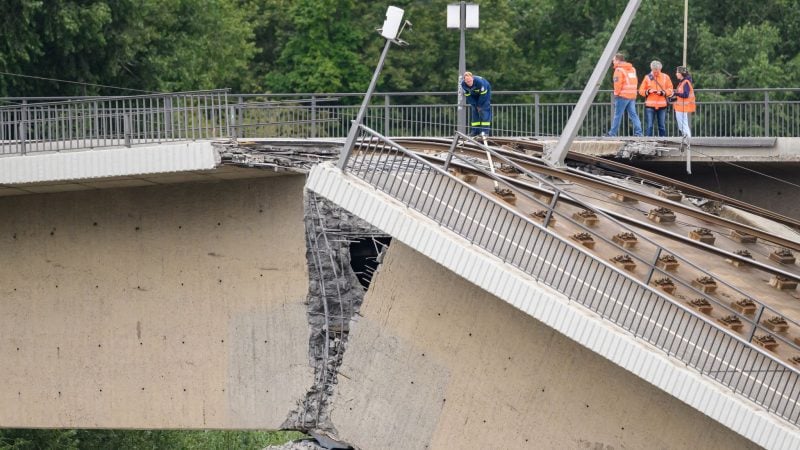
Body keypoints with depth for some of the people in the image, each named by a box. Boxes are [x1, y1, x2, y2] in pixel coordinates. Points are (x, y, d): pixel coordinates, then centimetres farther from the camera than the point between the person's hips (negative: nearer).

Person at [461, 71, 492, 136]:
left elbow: (483, 94, -28)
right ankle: (475, 131, 2)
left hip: (485, 92, -5)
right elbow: (468, 95, -13)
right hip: (474, 95, 5)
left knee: (484, 110, -16)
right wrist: (474, 105, -15)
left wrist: (480, 105, -19)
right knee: (475, 111, -1)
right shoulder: (463, 84, -25)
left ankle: (485, 130, -21)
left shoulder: (479, 81, -40)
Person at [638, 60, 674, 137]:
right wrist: (648, 91, -14)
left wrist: (662, 92, -13)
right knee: (649, 125, -5)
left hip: (662, 105, 1)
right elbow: (641, 91, 5)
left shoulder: (665, 77, 5)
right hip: (650, 105, -1)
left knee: (662, 126, 5)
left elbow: (670, 90, 4)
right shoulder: (647, 77, 4)